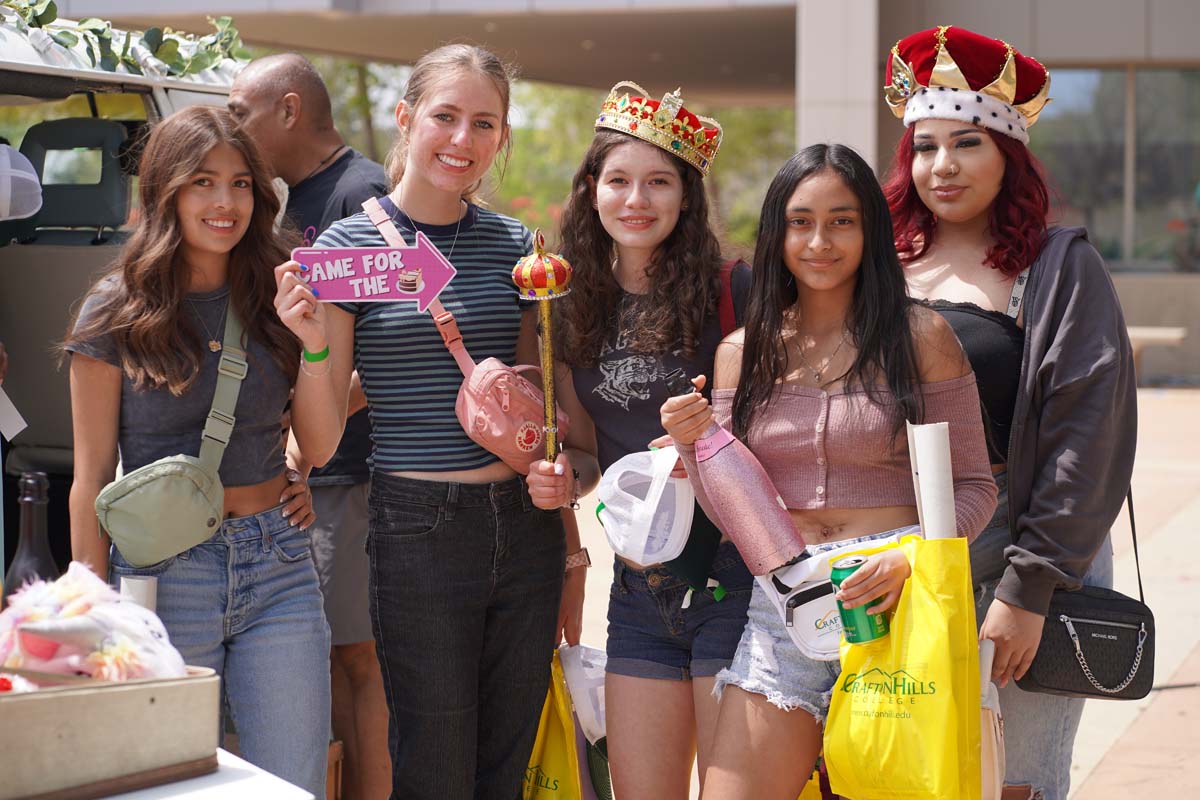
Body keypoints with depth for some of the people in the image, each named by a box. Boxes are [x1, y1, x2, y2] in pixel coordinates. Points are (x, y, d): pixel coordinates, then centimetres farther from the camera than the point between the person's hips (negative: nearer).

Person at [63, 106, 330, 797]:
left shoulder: (276, 299, 7)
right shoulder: (118, 312, -2)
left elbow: (316, 443, 14)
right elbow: (93, 476, 0)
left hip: (278, 564, 3)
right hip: (166, 576, -2)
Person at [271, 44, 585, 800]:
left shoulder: (514, 244, 7)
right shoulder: (349, 245, -5)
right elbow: (321, 440, -5)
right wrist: (314, 346, -22)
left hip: (524, 525, 4)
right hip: (419, 531, -4)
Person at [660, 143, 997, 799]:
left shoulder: (920, 337, 1)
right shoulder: (743, 352, 10)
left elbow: (973, 487, 1)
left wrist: (910, 560, -16)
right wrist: (692, 442, -6)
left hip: (897, 601, -2)